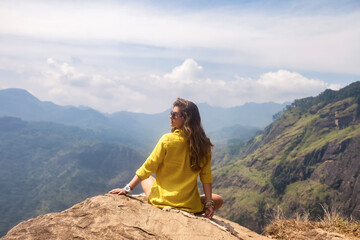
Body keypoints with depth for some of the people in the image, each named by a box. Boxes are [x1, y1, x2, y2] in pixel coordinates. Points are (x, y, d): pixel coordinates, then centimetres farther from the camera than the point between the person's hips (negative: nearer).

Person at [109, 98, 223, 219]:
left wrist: (127, 188, -1)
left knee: (146, 178, 32)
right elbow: (206, 176, -4)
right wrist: (209, 203, 3)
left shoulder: (167, 140, -15)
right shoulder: (203, 144, -8)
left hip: (163, 200, 0)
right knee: (218, 200, 28)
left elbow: (147, 168, -10)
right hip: (190, 204, 0)